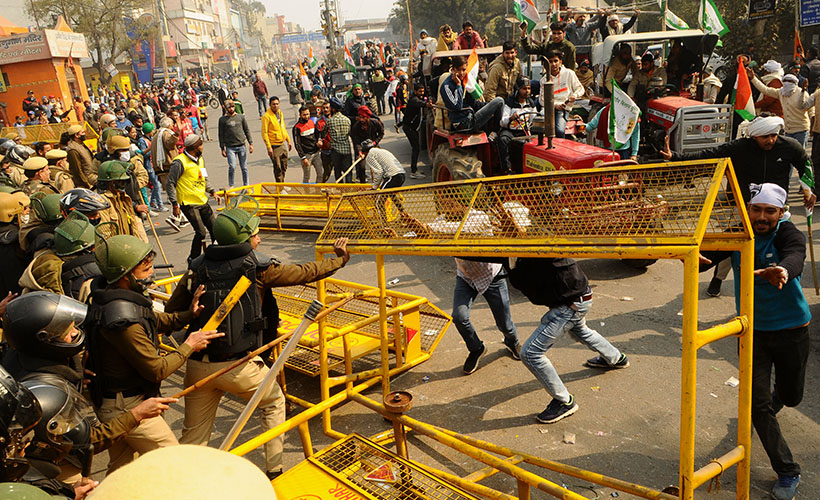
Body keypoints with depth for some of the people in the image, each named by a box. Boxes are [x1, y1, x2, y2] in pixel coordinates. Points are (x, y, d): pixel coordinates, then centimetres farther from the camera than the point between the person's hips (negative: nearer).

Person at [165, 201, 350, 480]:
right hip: (239, 366, -3)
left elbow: (172, 313, 6)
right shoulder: (257, 267, -6)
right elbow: (307, 272, 3)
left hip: (198, 365, 3)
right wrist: (340, 259, 18)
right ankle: (274, 471, 30)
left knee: (192, 439, 15)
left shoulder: (198, 267, 3)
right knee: (274, 404, 25)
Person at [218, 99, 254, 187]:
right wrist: (222, 148, 2)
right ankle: (231, 186, 2)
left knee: (244, 167, 6)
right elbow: (221, 135, 6)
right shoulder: (222, 119, 3)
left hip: (242, 146, 2)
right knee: (232, 167, -13)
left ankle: (246, 186, 17)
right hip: (230, 147, -2)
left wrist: (250, 143, 5)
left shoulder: (241, 117, 8)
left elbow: (247, 131, 12)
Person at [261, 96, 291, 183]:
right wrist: (269, 147, -20)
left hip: (282, 145, 7)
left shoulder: (280, 113, 11)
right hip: (274, 146, -7)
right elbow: (264, 133, -15)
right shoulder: (267, 116, -13)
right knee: (278, 168, -3)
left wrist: (288, 141, 20)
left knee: (284, 167, 14)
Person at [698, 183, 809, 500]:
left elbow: (795, 258, -39)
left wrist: (781, 271, -63)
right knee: (757, 403, -5)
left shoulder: (788, 234, -17)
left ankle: (776, 397, 57)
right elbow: (708, 256, -16)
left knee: (791, 397, 17)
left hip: (791, 330, -1)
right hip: (753, 329, 2)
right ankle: (788, 473, 12)